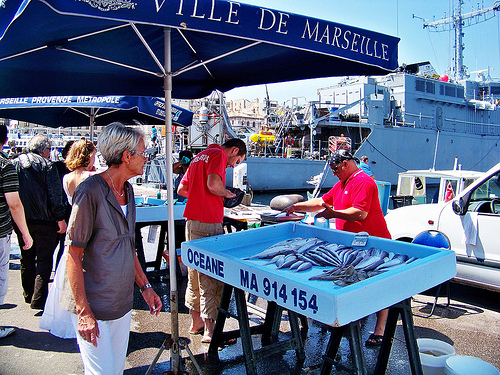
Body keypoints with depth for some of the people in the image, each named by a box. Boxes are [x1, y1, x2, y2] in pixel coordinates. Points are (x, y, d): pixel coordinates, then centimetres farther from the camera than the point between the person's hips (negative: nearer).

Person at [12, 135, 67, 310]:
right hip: (43, 220, -5)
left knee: (26, 257, 18)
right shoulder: (47, 165, -9)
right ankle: (38, 299, -2)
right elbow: (55, 195, -13)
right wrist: (60, 218, -9)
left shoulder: (15, 163, 6)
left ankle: (28, 295, 29)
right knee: (44, 259, 2)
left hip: (20, 220, 5)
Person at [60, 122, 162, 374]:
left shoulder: (127, 190, 8)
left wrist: (145, 286, 13)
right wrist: (83, 311, -18)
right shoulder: (90, 191, -17)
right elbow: (73, 254, -17)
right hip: (93, 306, -7)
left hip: (122, 302, 8)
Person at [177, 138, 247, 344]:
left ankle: (196, 322, 28)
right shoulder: (219, 155, -6)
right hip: (208, 223, -9)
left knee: (195, 272, 16)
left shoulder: (199, 156, 22)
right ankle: (209, 330, 4)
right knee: (211, 275, -3)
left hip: (191, 221, 9)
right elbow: (213, 184, -23)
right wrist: (227, 194, -5)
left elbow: (181, 190, 24)